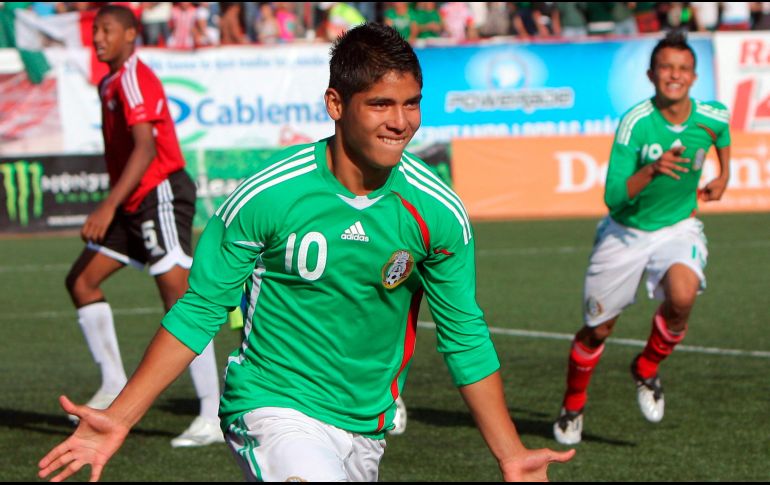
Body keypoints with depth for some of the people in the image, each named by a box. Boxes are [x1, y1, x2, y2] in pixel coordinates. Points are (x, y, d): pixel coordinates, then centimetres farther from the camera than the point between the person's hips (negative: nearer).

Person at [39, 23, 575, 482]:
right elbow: (199, 311, -6)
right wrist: (119, 419, -11)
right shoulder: (266, 195, -16)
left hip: (366, 425, 5)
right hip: (274, 410, -5)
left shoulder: (438, 210, -7)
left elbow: (465, 336, 5)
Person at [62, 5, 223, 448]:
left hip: (161, 194, -10)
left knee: (179, 299, -13)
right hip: (135, 205, 10)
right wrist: (112, 208, 23)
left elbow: (145, 149, -24)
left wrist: (109, 207, -28)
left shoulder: (135, 79, -13)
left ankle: (215, 415, -13)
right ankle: (115, 387, 14)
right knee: (82, 280, 7)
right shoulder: (110, 84, 17)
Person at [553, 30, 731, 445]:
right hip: (625, 231, -1)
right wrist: (652, 170, -42)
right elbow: (614, 197, -28)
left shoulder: (713, 118, -12)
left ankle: (647, 369, 0)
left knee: (682, 296, -30)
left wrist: (723, 175, 17)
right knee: (597, 330, 9)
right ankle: (572, 407, 36)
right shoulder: (635, 122, -23)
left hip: (678, 227, 1)